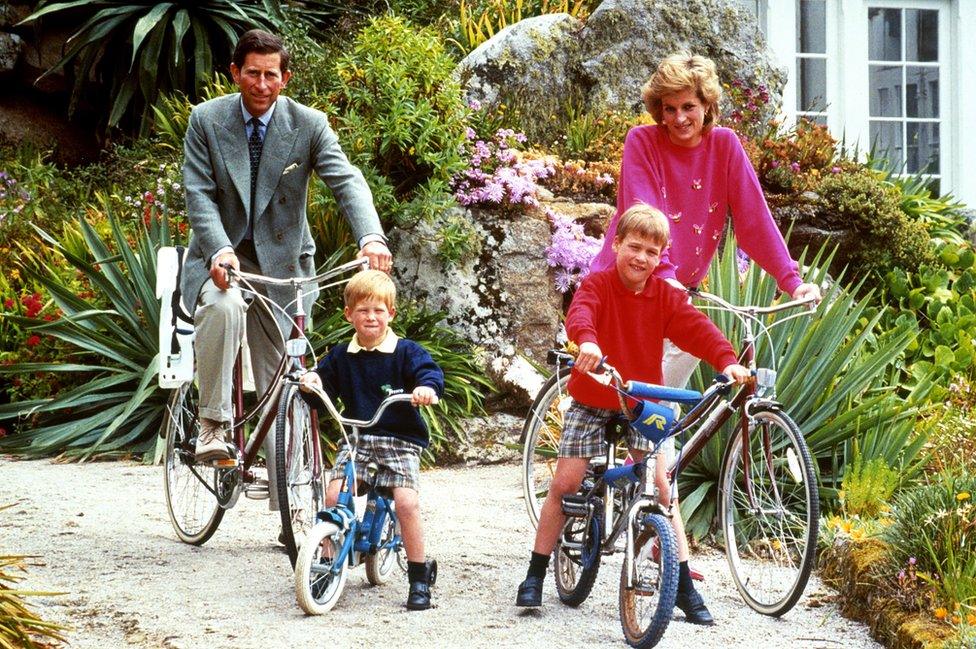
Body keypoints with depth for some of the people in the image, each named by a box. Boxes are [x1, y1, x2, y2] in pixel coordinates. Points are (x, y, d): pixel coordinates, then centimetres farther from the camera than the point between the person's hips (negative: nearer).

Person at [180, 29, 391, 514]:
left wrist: (371, 237, -38)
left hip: (281, 263, 1)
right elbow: (199, 194, -10)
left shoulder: (309, 124, -5)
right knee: (224, 306, -37)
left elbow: (347, 182, -18)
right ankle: (213, 423, -22)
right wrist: (219, 250, -29)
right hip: (220, 257, -1)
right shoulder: (206, 120, -4)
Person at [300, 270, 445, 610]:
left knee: (406, 501, -20)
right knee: (333, 494, -16)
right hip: (356, 437, 3)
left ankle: (419, 576, -7)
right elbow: (324, 384, 15)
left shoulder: (405, 351, 0)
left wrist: (427, 387, -34)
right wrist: (312, 381, -9)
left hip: (400, 438, -3)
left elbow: (430, 371, -11)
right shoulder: (341, 356, 11)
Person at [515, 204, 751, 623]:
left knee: (661, 489, -7)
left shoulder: (665, 296, -3)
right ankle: (535, 576, 6)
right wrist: (587, 341, -56)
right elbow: (580, 312, -32)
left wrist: (727, 360, -35)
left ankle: (683, 585, 0)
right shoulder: (597, 285, -11)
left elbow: (696, 328, -16)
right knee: (564, 484, -5)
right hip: (591, 401, -2)